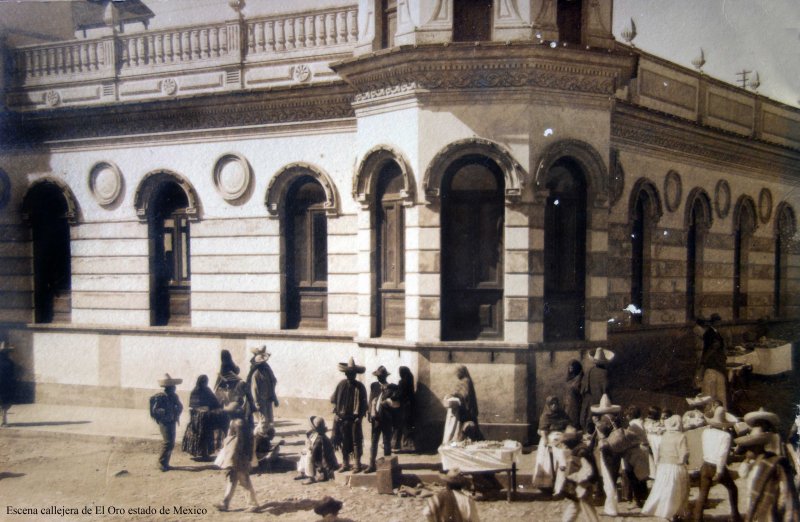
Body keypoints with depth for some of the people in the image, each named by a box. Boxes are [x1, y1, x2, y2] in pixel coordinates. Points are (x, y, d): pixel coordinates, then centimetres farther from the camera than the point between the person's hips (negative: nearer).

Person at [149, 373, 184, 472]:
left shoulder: (174, 396, 8)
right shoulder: (160, 397, -12)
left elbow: (180, 407, 7)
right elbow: (154, 410, -16)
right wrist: (164, 411, -27)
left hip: (172, 422, 8)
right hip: (164, 422, -8)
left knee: (171, 443, 10)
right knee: (168, 442, -15)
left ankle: (165, 463, 19)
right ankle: (162, 463, -8)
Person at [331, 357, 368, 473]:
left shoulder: (360, 387, -5)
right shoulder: (341, 384, 2)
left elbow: (363, 404, -3)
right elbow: (334, 400, 8)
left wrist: (359, 416, -10)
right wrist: (337, 413, 1)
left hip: (354, 419, -3)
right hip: (342, 418, 3)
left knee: (356, 441, -1)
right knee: (344, 441, 10)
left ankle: (357, 464, 6)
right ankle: (345, 464, 20)